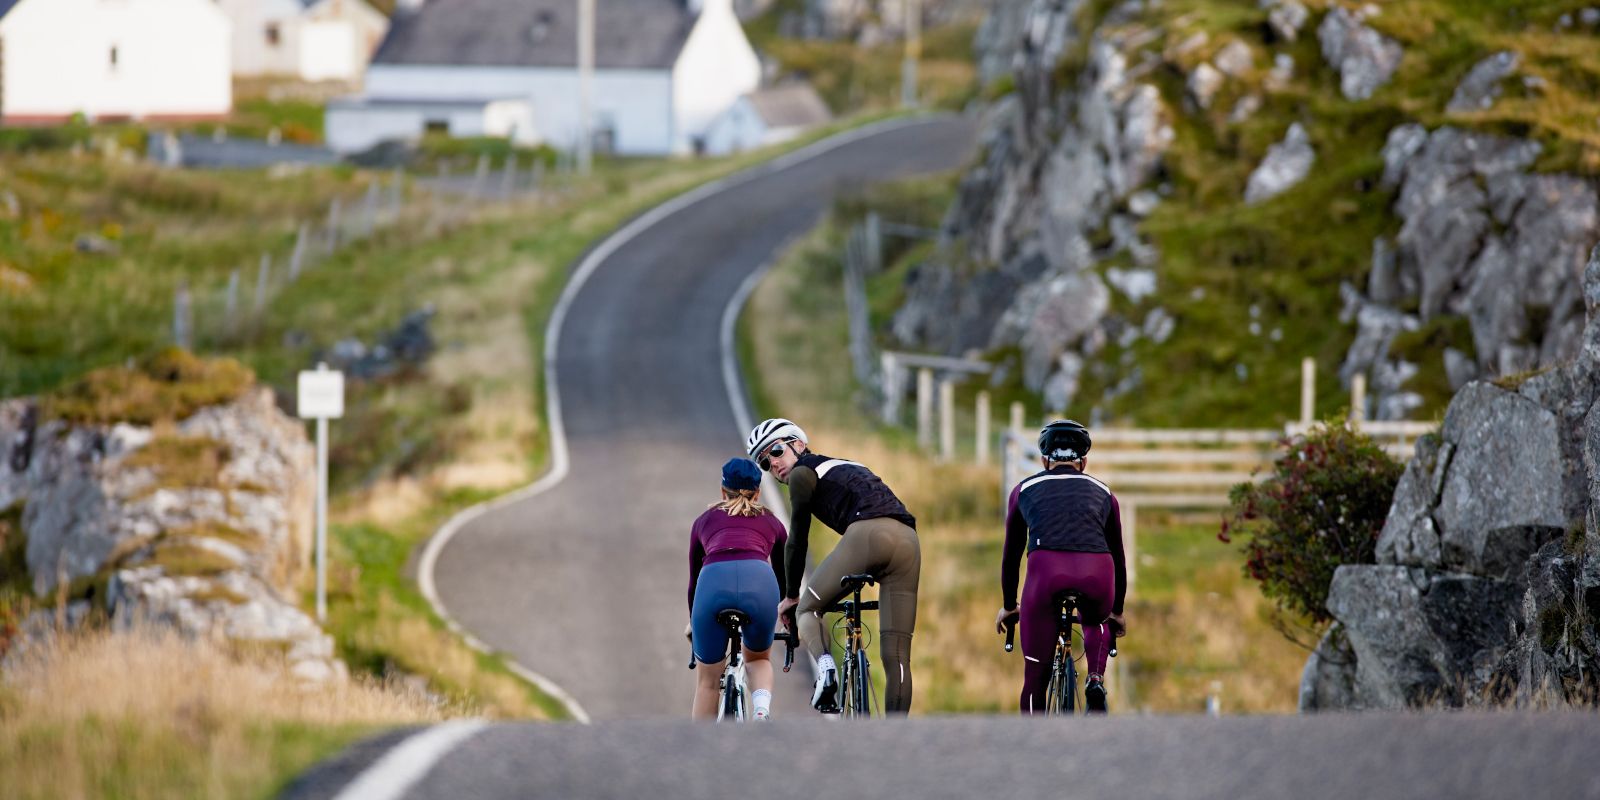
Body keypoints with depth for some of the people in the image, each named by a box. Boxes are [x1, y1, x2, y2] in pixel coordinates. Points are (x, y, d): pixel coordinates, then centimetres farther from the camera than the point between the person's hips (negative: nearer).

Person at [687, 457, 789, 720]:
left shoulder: (705, 520, 33)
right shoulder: (771, 522, 33)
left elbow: (694, 578, 41)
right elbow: (783, 575, 42)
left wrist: (693, 623, 57)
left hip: (714, 580, 0)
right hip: (759, 581, 0)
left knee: (707, 679, 18)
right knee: (759, 658, 27)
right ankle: (762, 712, -2)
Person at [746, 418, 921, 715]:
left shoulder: (803, 473, 13)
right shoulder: (842, 466, 36)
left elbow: (798, 540, 12)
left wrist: (790, 595, 22)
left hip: (866, 534, -6)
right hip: (908, 539, 6)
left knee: (807, 609, 13)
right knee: (896, 656, 4)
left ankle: (825, 665, -17)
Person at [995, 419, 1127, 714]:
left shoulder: (1025, 490, 27)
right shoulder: (1103, 493, 29)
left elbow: (1011, 554, 34)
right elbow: (1117, 555, 38)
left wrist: (1008, 606, 47)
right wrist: (1117, 611, 52)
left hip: (1046, 569, -2)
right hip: (1097, 572, 2)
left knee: (1035, 680, 11)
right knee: (1096, 623, 37)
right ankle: (1096, 681, 12)